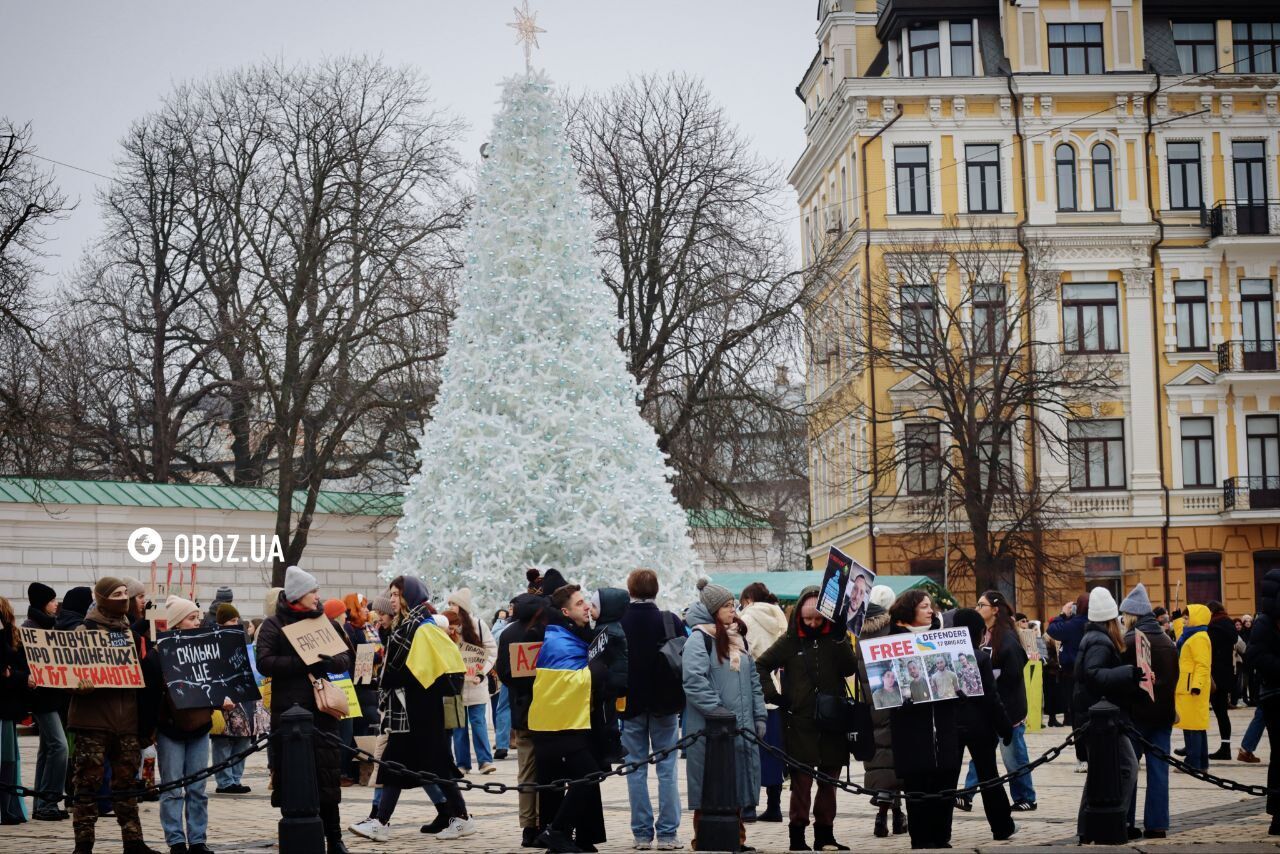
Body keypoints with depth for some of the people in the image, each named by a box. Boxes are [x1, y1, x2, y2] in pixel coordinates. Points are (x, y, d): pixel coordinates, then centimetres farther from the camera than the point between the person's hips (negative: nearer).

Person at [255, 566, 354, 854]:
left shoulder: (325, 622, 12)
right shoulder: (273, 625, 0)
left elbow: (346, 658, 12)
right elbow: (264, 663, -12)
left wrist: (329, 661, -10)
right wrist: (303, 663, -19)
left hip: (322, 709, 3)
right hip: (288, 711, -3)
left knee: (328, 775, 4)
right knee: (291, 777, 0)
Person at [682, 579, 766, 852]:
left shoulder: (738, 638, 17)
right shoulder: (699, 639, -7)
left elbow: (753, 679, 20)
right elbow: (695, 681, -17)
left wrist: (759, 716, 13)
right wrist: (719, 712, -19)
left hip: (741, 727, 7)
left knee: (738, 784, 9)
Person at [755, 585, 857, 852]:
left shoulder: (835, 638, 6)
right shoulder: (790, 641, 3)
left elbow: (850, 669, -7)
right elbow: (761, 665, 7)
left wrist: (840, 640, -17)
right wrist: (774, 696, -1)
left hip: (832, 722, 2)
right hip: (799, 723, -2)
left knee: (829, 781, 7)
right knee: (801, 782, -4)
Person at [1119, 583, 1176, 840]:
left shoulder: (1130, 642, -13)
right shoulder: (1168, 642, 8)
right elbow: (1174, 677, 14)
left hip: (1136, 713, -5)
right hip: (1163, 713, 5)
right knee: (1158, 768, 7)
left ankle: (1126, 823, 3)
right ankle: (1156, 824, 6)